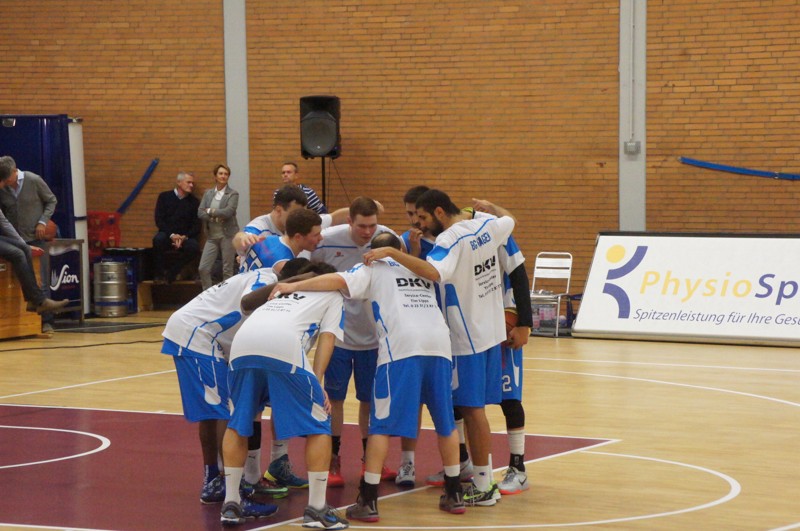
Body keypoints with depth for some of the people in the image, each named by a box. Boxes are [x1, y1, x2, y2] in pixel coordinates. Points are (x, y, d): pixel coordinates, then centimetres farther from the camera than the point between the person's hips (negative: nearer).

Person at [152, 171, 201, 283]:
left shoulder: (194, 202, 10)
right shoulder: (165, 197, 6)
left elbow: (196, 226, 5)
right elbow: (159, 220, -3)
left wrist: (185, 237, -14)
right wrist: (172, 235, -18)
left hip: (185, 237, 1)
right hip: (167, 234, -1)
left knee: (194, 247, -31)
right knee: (158, 239, -35)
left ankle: (171, 272, -12)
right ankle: (160, 273, -15)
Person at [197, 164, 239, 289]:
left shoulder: (233, 194, -1)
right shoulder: (208, 193, 11)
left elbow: (228, 212, -16)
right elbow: (200, 213, 2)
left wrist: (210, 211, -7)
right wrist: (215, 217, -13)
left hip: (227, 235, -4)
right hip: (212, 236, 4)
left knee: (227, 270, 0)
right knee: (203, 269, -1)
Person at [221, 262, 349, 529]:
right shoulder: (333, 294, 28)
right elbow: (326, 337, 13)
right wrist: (317, 382, 5)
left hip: (243, 342, 5)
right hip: (284, 345, -5)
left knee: (237, 424, 21)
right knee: (318, 426, 8)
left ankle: (230, 504, 22)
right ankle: (316, 509, 4)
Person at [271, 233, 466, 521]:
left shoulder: (372, 268, 17)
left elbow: (339, 280, 2)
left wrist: (293, 286, 1)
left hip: (402, 345, -4)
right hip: (440, 340, 4)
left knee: (382, 424, 0)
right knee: (446, 422, 15)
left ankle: (368, 501, -3)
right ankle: (454, 495, 21)